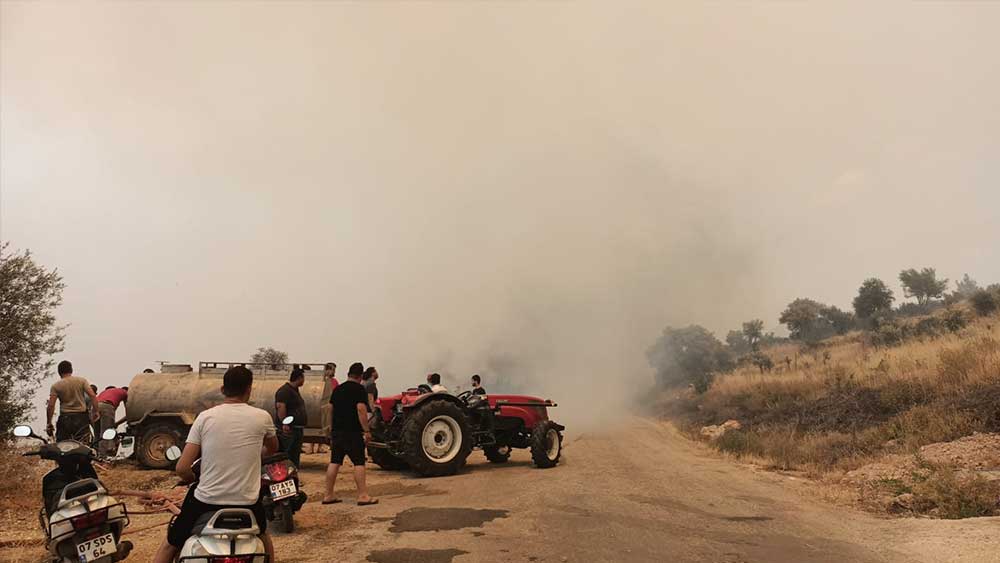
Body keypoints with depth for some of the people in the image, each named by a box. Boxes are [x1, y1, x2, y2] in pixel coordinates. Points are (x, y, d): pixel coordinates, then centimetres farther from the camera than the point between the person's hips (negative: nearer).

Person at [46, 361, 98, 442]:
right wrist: (95, 412, -2)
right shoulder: (82, 381, 3)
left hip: (65, 418, -1)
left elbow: (51, 406, -5)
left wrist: (48, 424, 1)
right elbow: (92, 395, -8)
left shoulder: (56, 386, 1)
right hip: (81, 417, 1)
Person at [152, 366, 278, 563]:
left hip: (206, 501, 0)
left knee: (170, 545, 23)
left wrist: (195, 480, 15)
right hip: (247, 503, 1)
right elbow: (272, 449, 18)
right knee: (263, 538, 32)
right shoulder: (262, 417, -4)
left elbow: (182, 468, -7)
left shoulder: (205, 417, -5)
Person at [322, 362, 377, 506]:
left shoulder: (337, 389, 14)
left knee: (334, 462, 10)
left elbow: (331, 409, 19)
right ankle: (363, 496, -5)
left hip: (336, 431, 7)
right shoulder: (359, 389, -8)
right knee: (359, 463, -4)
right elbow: (361, 410, -16)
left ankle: (328, 495, 13)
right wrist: (366, 430, -14)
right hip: (353, 432, -7)